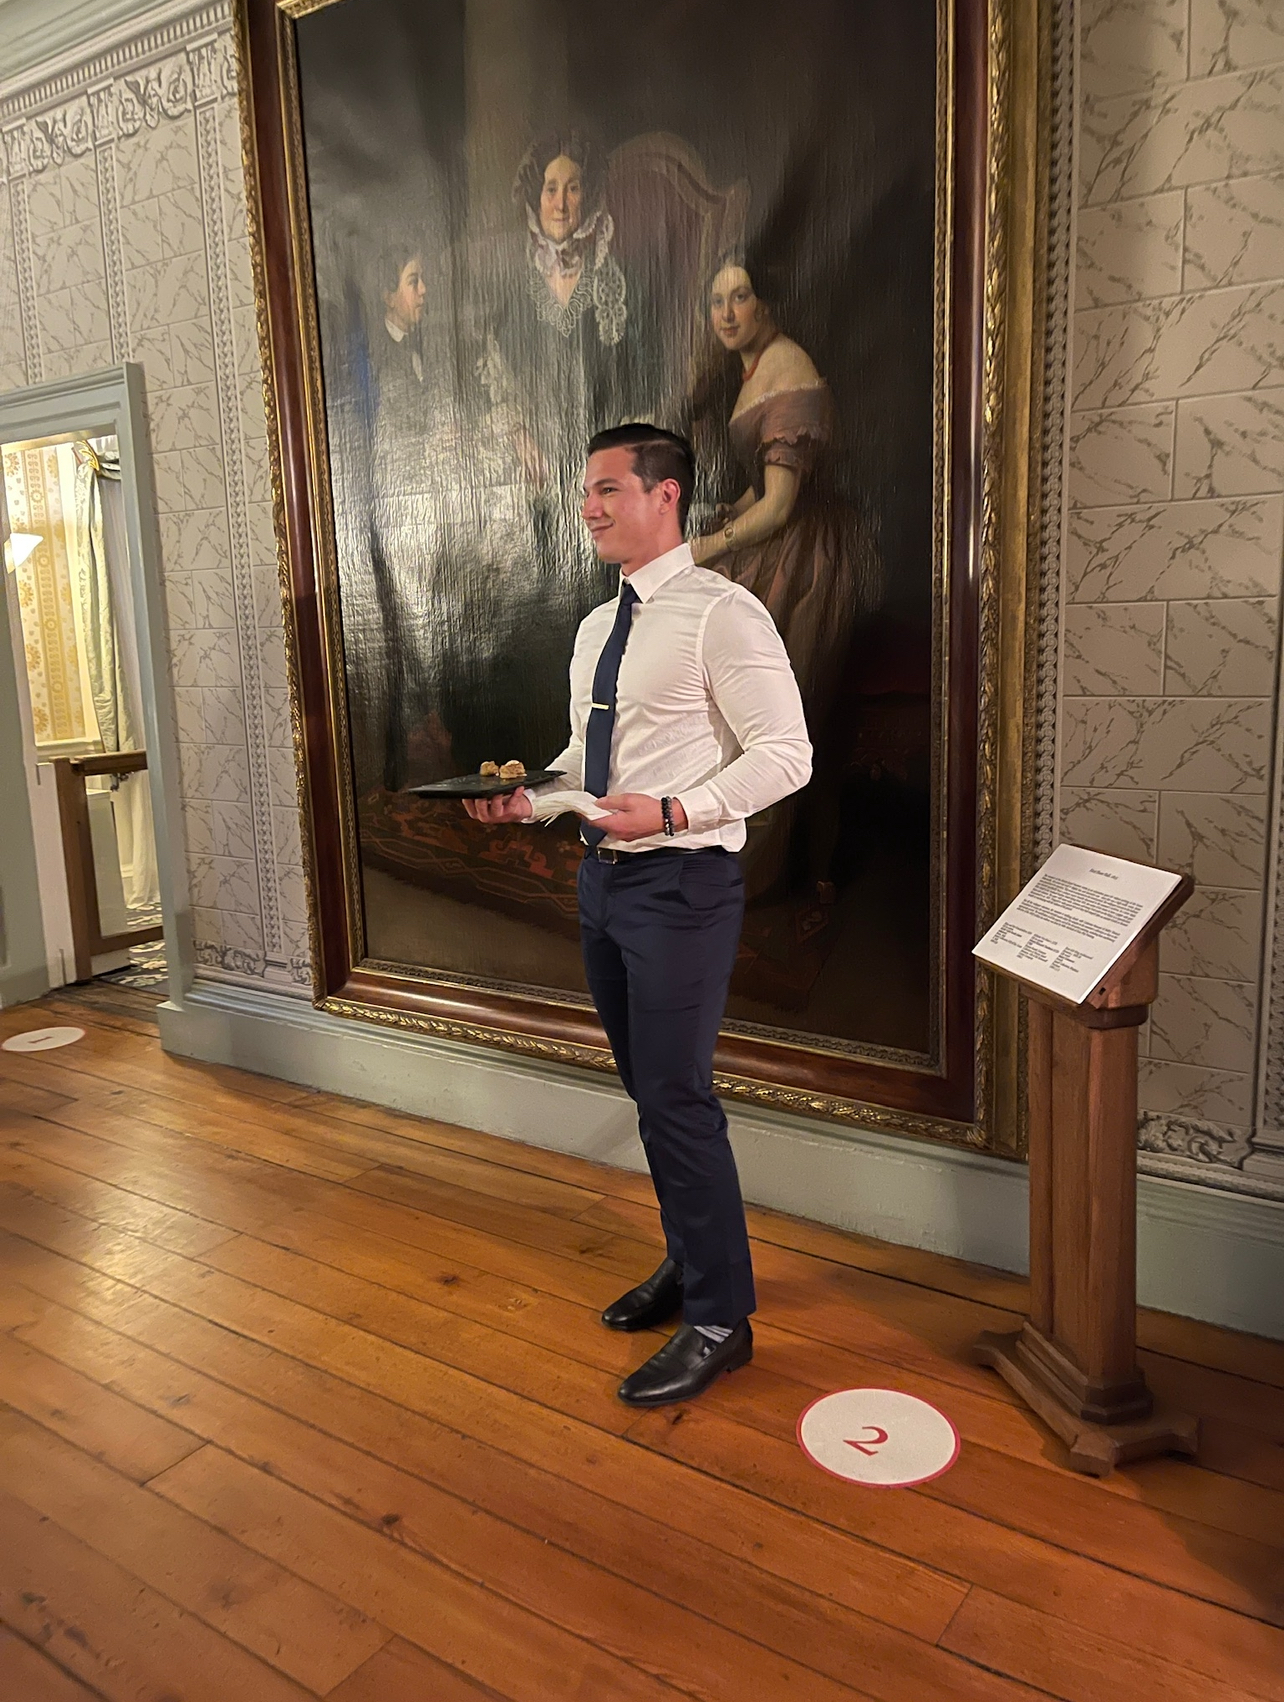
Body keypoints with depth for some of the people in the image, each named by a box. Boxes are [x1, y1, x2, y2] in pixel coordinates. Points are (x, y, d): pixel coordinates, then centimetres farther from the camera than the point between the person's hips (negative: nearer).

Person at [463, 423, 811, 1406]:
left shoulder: (721, 613, -12)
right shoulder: (597, 629, 14)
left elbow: (784, 754, -16)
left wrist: (672, 810, -26)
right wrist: (533, 799, 3)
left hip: (682, 882, -8)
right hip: (605, 876, 9)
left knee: (677, 1097, -4)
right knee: (651, 1089, 18)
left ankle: (719, 1318, 13)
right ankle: (689, 1261, 37)